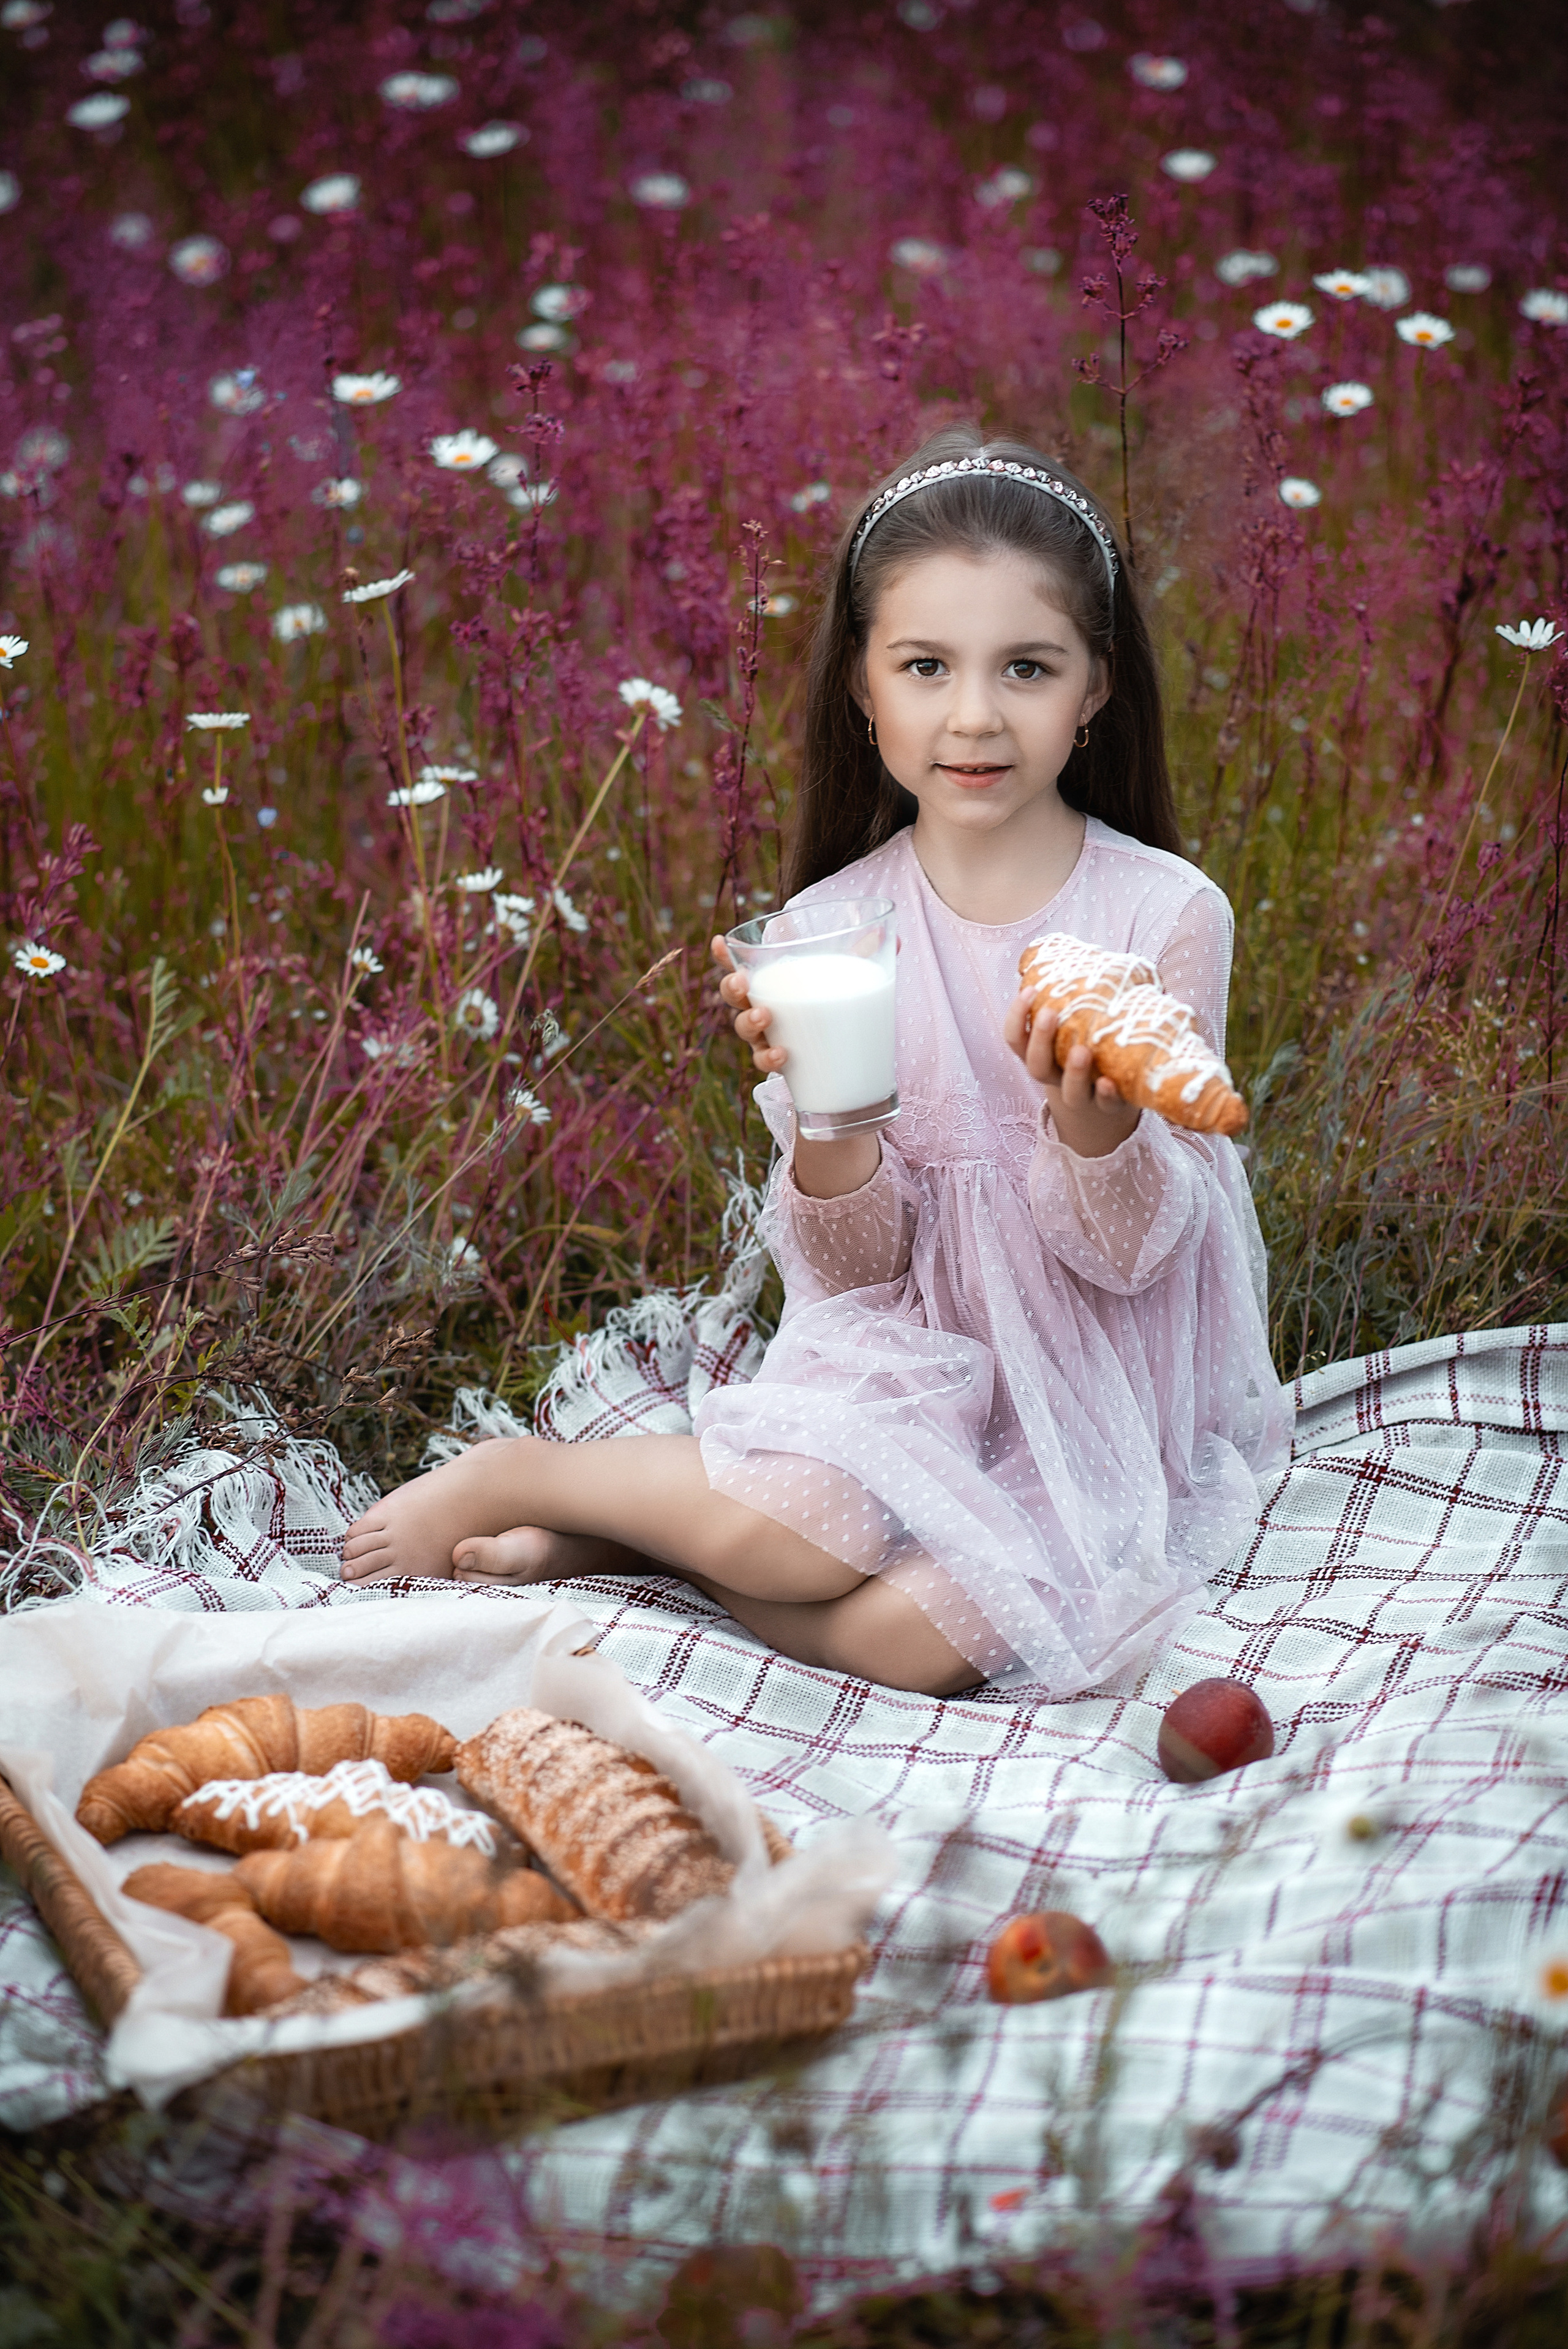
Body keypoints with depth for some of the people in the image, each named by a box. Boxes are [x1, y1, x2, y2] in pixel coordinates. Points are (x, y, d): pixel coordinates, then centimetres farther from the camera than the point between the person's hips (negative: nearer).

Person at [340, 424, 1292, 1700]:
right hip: (905, 1347, 1)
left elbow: (1134, 1252, -8)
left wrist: (1091, 1114, -29)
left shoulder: (1168, 912, -8)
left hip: (1095, 1393, 0)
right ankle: (514, 1477, -2)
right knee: (798, 1528, -32)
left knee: (918, 1630, -29)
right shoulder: (828, 931, -4)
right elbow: (850, 1265, -4)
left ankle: (615, 1526, -4)